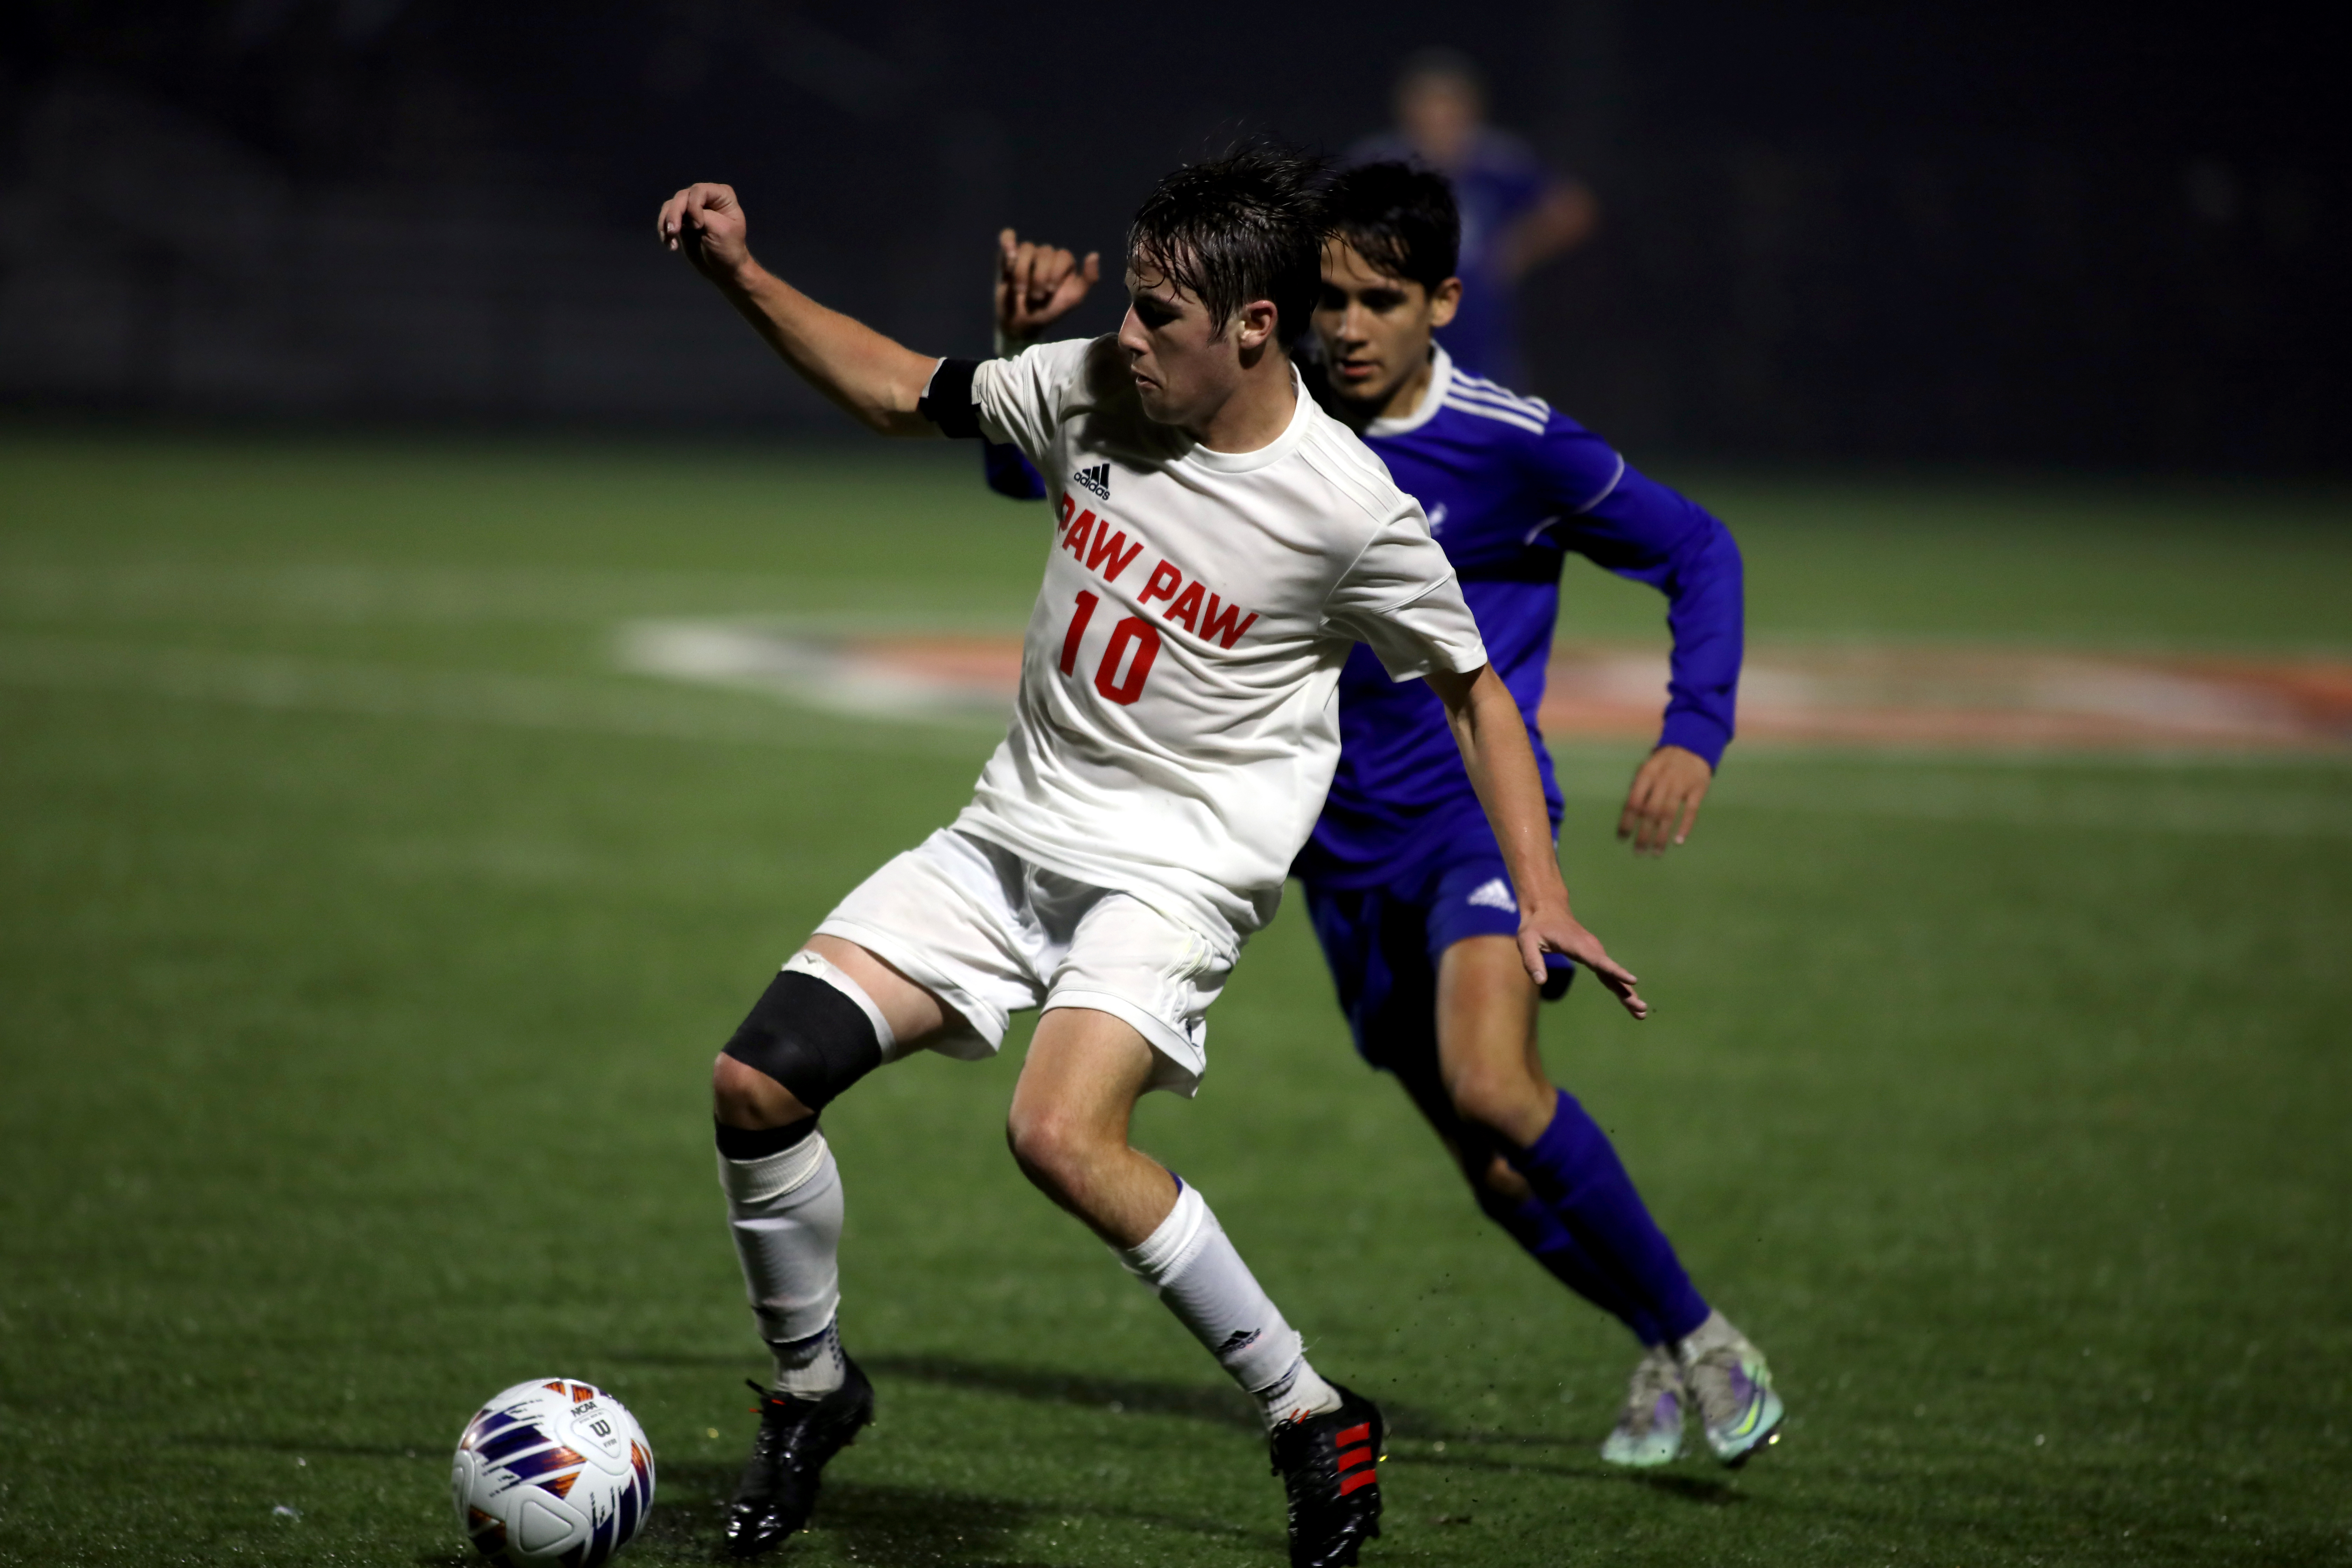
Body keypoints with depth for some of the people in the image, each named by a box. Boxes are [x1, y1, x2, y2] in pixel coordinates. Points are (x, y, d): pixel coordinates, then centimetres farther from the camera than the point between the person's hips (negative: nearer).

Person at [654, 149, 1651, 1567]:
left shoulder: (1347, 509, -17)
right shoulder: (1092, 388, -3)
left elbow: (1473, 690, -4)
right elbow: (906, 394, 12)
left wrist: (1542, 899, -10)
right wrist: (742, 276, 2)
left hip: (1178, 870, -6)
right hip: (1012, 836, 6)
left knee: (1062, 1135, -32)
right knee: (758, 1083, -6)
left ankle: (1315, 1420, -17)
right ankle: (814, 1390, 18)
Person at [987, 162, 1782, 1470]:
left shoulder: (1516, 448, -11)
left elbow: (1699, 552, 0)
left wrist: (1695, 735, -13)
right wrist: (1025, 344, -14)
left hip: (1479, 809, -5)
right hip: (1348, 845, 5)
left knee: (1494, 1089, -29)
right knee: (1498, 1168, 8)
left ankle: (1701, 1336, -11)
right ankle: (1666, 1355, 31)